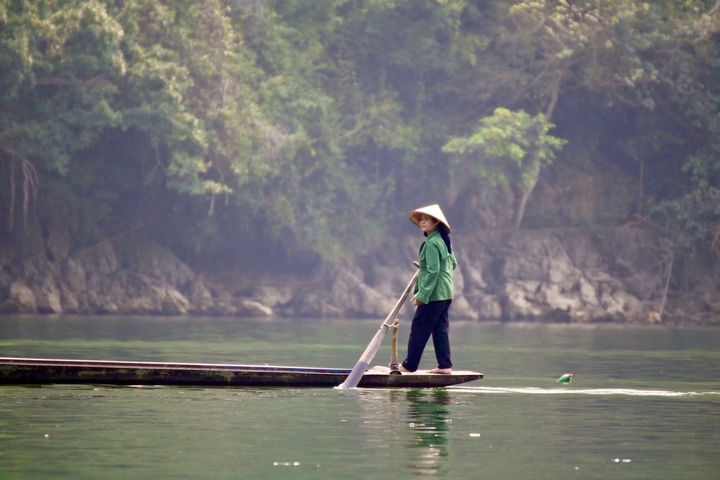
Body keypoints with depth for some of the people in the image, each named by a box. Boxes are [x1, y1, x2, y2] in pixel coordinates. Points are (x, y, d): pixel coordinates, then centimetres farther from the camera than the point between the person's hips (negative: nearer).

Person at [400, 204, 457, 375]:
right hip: (445, 294, 10)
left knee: (419, 329, -2)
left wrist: (422, 295, -20)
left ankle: (409, 365, 3)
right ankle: (445, 365, 9)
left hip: (434, 294, -10)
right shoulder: (444, 241, 11)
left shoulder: (431, 244, -17)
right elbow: (453, 264, 21)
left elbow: (433, 271, -21)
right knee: (441, 329, 10)